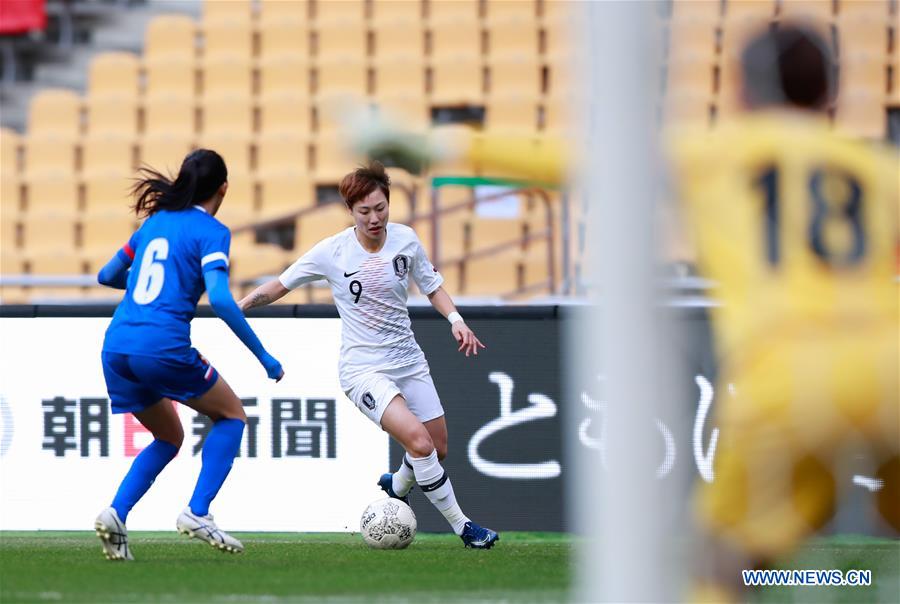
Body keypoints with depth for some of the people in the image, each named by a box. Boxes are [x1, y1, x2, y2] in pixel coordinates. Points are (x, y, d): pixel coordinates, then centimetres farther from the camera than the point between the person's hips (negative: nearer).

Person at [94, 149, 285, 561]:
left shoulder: (155, 222, 19)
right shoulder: (211, 231, -1)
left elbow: (107, 276, 29)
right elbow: (219, 299, -15)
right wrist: (263, 356, -9)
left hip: (116, 347, 7)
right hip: (163, 346, -6)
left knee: (169, 438, 24)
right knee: (231, 416, 16)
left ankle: (115, 514, 1)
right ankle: (197, 513, -1)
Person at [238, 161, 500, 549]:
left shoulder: (406, 239, -2)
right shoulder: (331, 252, -12)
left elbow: (432, 287, 12)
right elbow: (280, 285, -1)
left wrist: (455, 320, -3)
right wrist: (235, 306, -11)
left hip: (408, 360, 5)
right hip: (362, 368, -5)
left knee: (438, 450, 7)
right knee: (419, 441, -24)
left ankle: (396, 486, 42)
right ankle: (461, 527, -12)